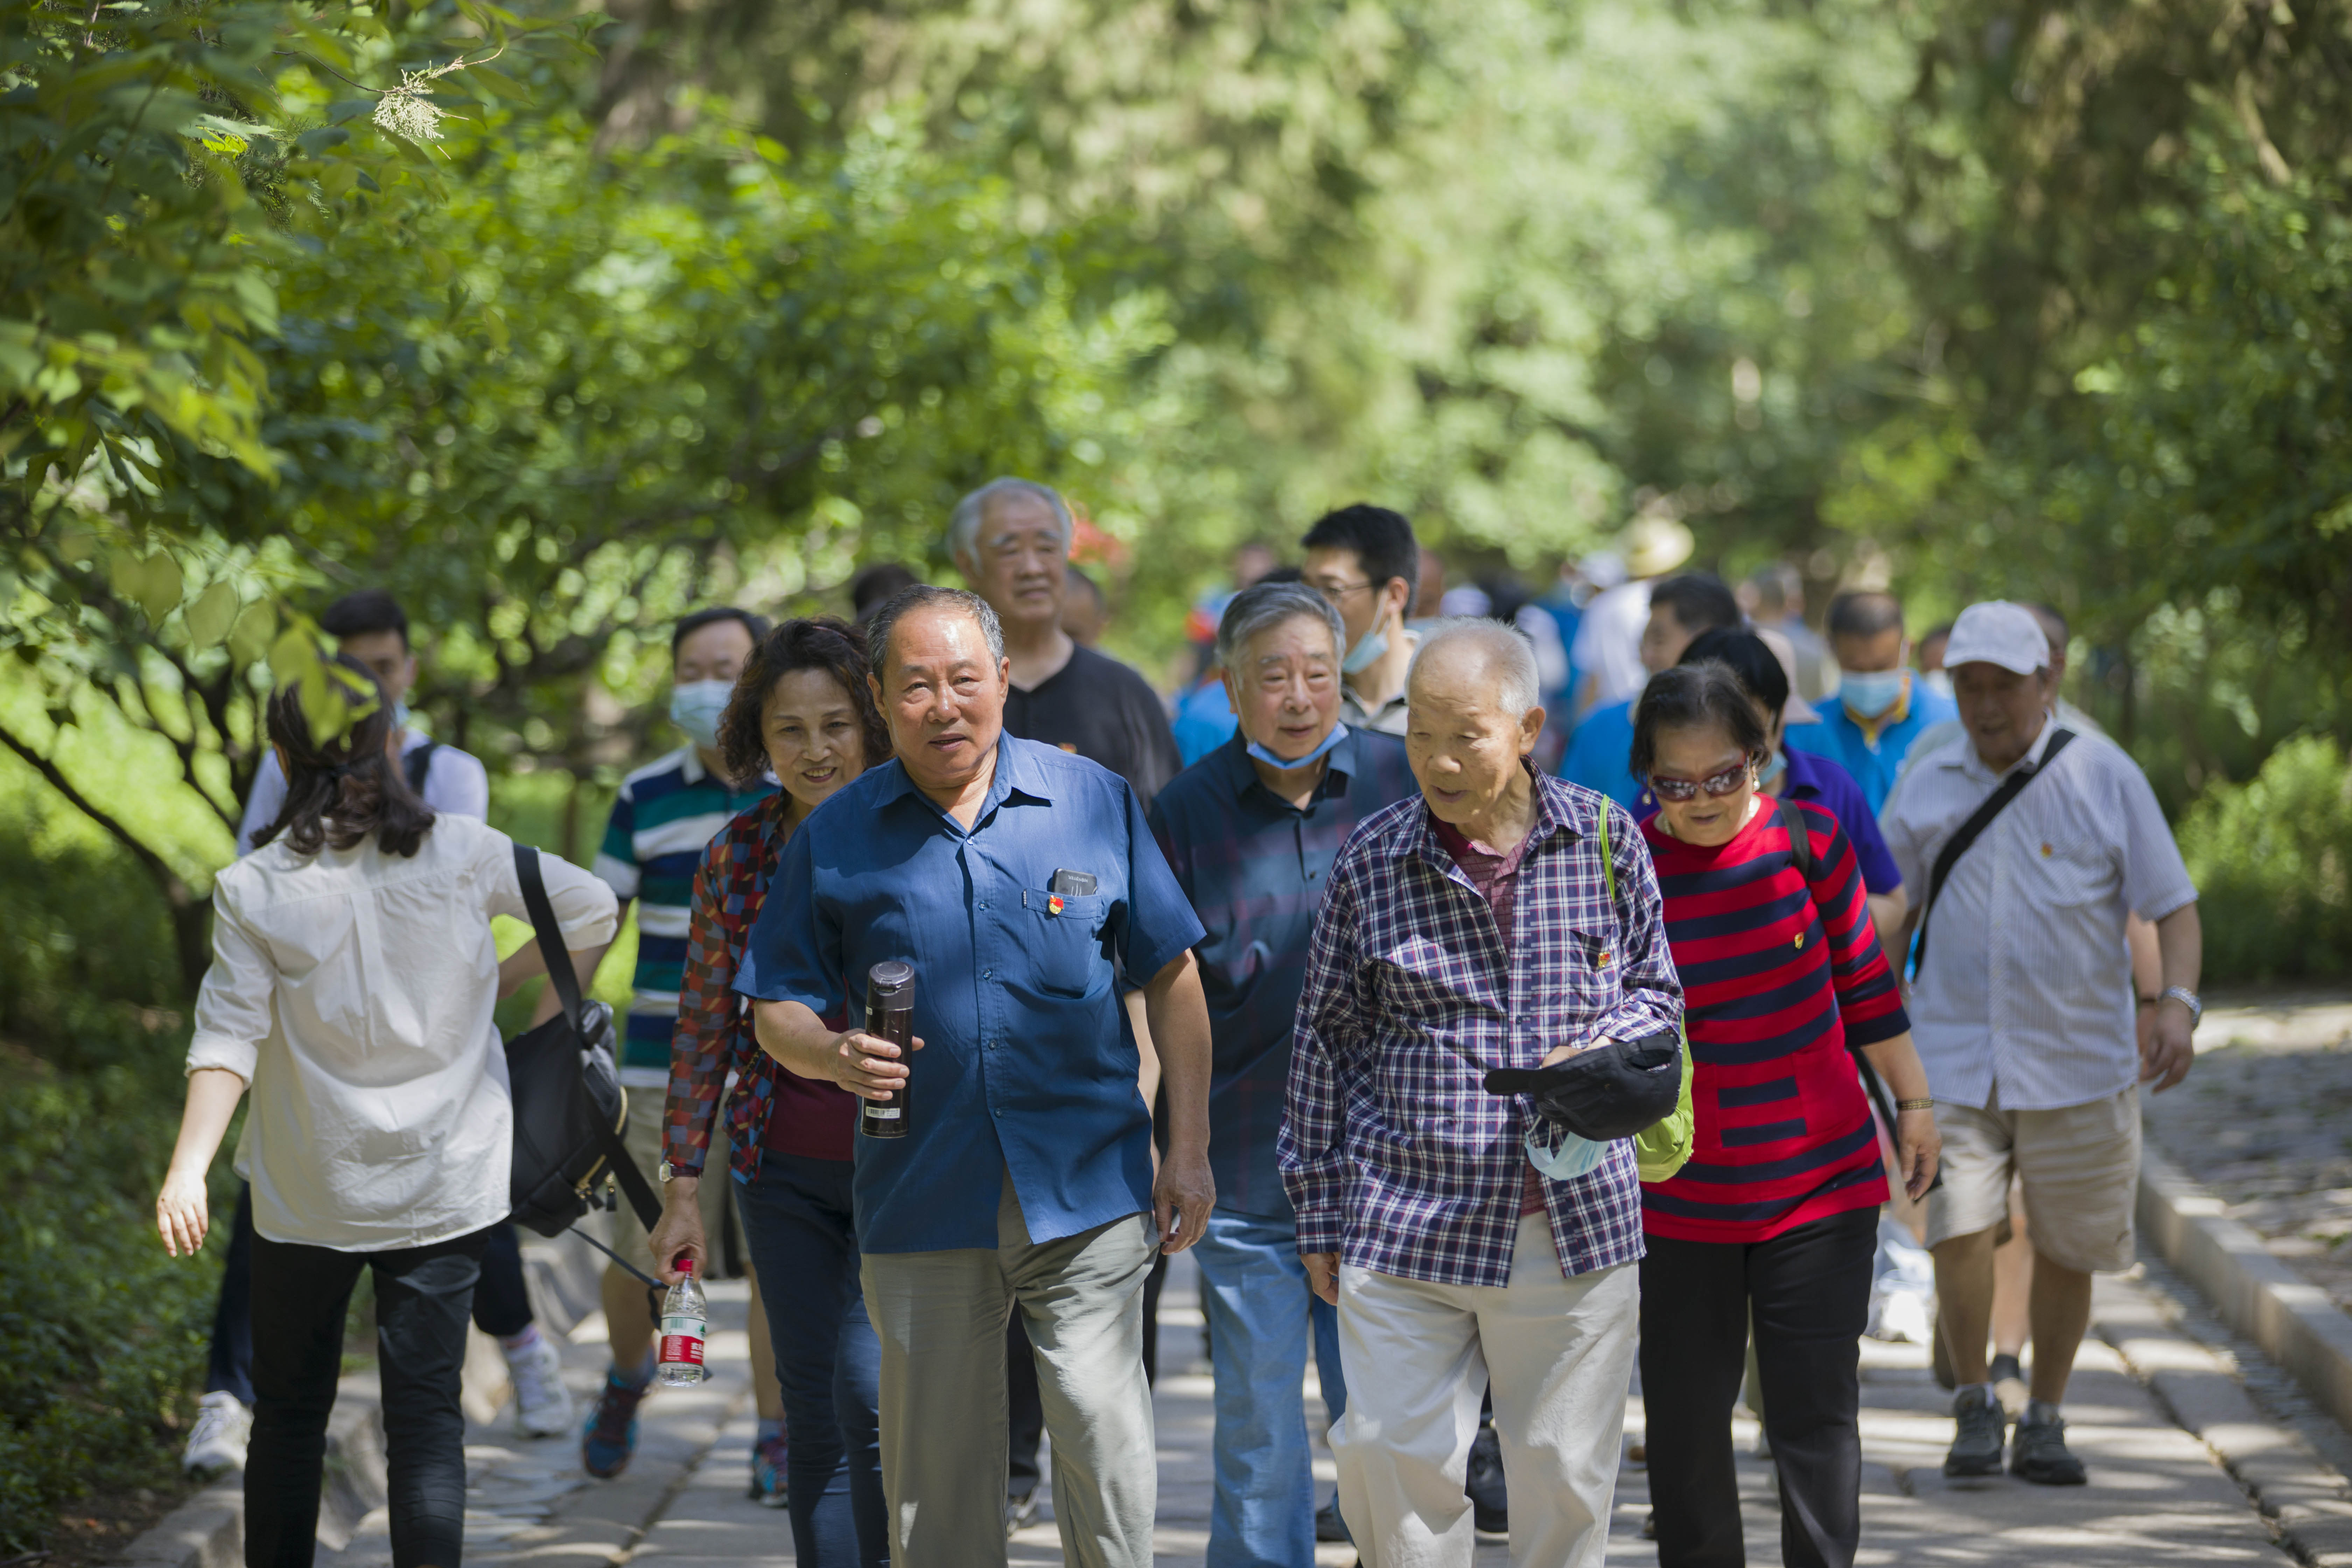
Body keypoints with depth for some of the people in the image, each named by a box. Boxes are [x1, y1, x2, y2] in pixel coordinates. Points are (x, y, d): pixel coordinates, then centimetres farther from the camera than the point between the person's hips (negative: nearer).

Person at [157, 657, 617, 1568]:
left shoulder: (255, 889, -7)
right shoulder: (460, 854, -4)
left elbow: (230, 1038, -14)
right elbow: (592, 911, 1)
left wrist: (189, 1167, -17)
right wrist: (501, 981, 14)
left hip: (306, 1194, 0)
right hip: (444, 1185, 0)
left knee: (290, 1407, 14)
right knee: (426, 1415, 0)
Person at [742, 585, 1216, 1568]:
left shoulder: (1094, 802, 4)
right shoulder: (836, 838, 4)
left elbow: (1170, 978, 8)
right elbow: (777, 1009, 9)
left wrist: (1189, 1149, 3)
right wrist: (833, 1055, -14)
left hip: (1087, 1195, -1)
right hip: (922, 1202, 1)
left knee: (1107, 1448, -5)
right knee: (934, 1470, 6)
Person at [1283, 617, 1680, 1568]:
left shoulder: (1606, 841, 3)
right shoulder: (1370, 864, 1)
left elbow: (1657, 990, 14)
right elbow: (1326, 1044, 7)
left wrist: (1607, 1045, -9)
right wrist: (1320, 1217, 8)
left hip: (1578, 1229, 1)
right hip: (1407, 1225, 0)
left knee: (1565, 1481, 6)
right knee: (1391, 1469, -4)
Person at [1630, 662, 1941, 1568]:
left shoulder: (1807, 840, -5)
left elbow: (1865, 981, 7)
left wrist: (1914, 1102, 13)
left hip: (1819, 1179, 0)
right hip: (1678, 1201, 0)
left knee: (1816, 1417, -2)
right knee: (1685, 1425, 8)